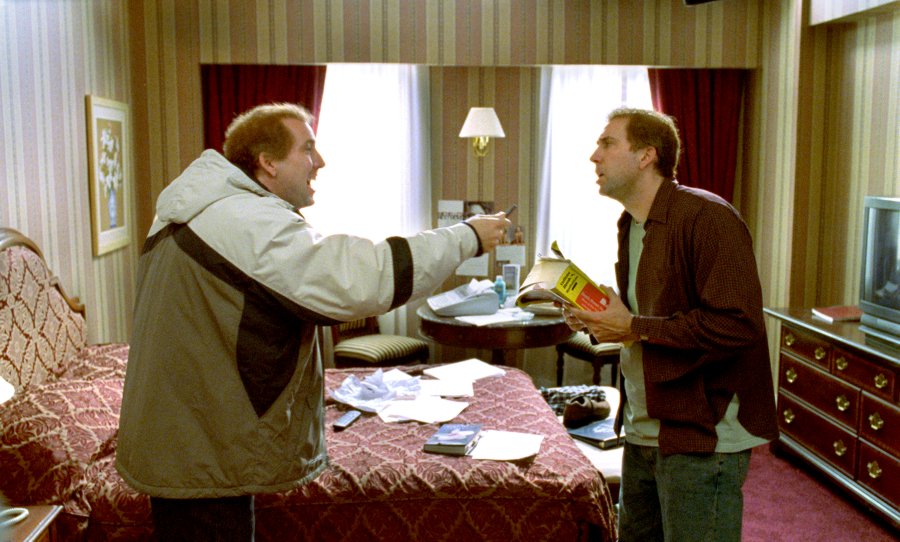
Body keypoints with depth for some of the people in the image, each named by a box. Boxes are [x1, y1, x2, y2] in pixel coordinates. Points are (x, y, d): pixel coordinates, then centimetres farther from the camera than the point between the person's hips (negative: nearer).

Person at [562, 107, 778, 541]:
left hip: (701, 438, -9)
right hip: (643, 434, 9)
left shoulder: (706, 217, -17)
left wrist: (635, 328, -20)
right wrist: (597, 321, 4)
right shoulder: (632, 226, 13)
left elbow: (738, 325, -25)